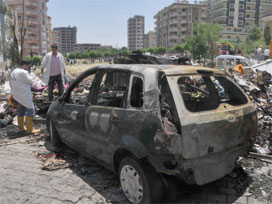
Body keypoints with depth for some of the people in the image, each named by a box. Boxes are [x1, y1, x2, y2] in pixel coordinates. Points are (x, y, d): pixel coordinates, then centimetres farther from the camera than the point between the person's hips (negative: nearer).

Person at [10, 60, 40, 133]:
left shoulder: (14, 71, 10)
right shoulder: (24, 72, -20)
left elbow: (11, 84, 14)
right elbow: (30, 81, -12)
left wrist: (14, 92, 19)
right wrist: (32, 75, 6)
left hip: (16, 94, 10)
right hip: (24, 95, -10)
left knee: (21, 110, 19)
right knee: (30, 110, -2)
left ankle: (21, 127, 28)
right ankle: (30, 129, 0)